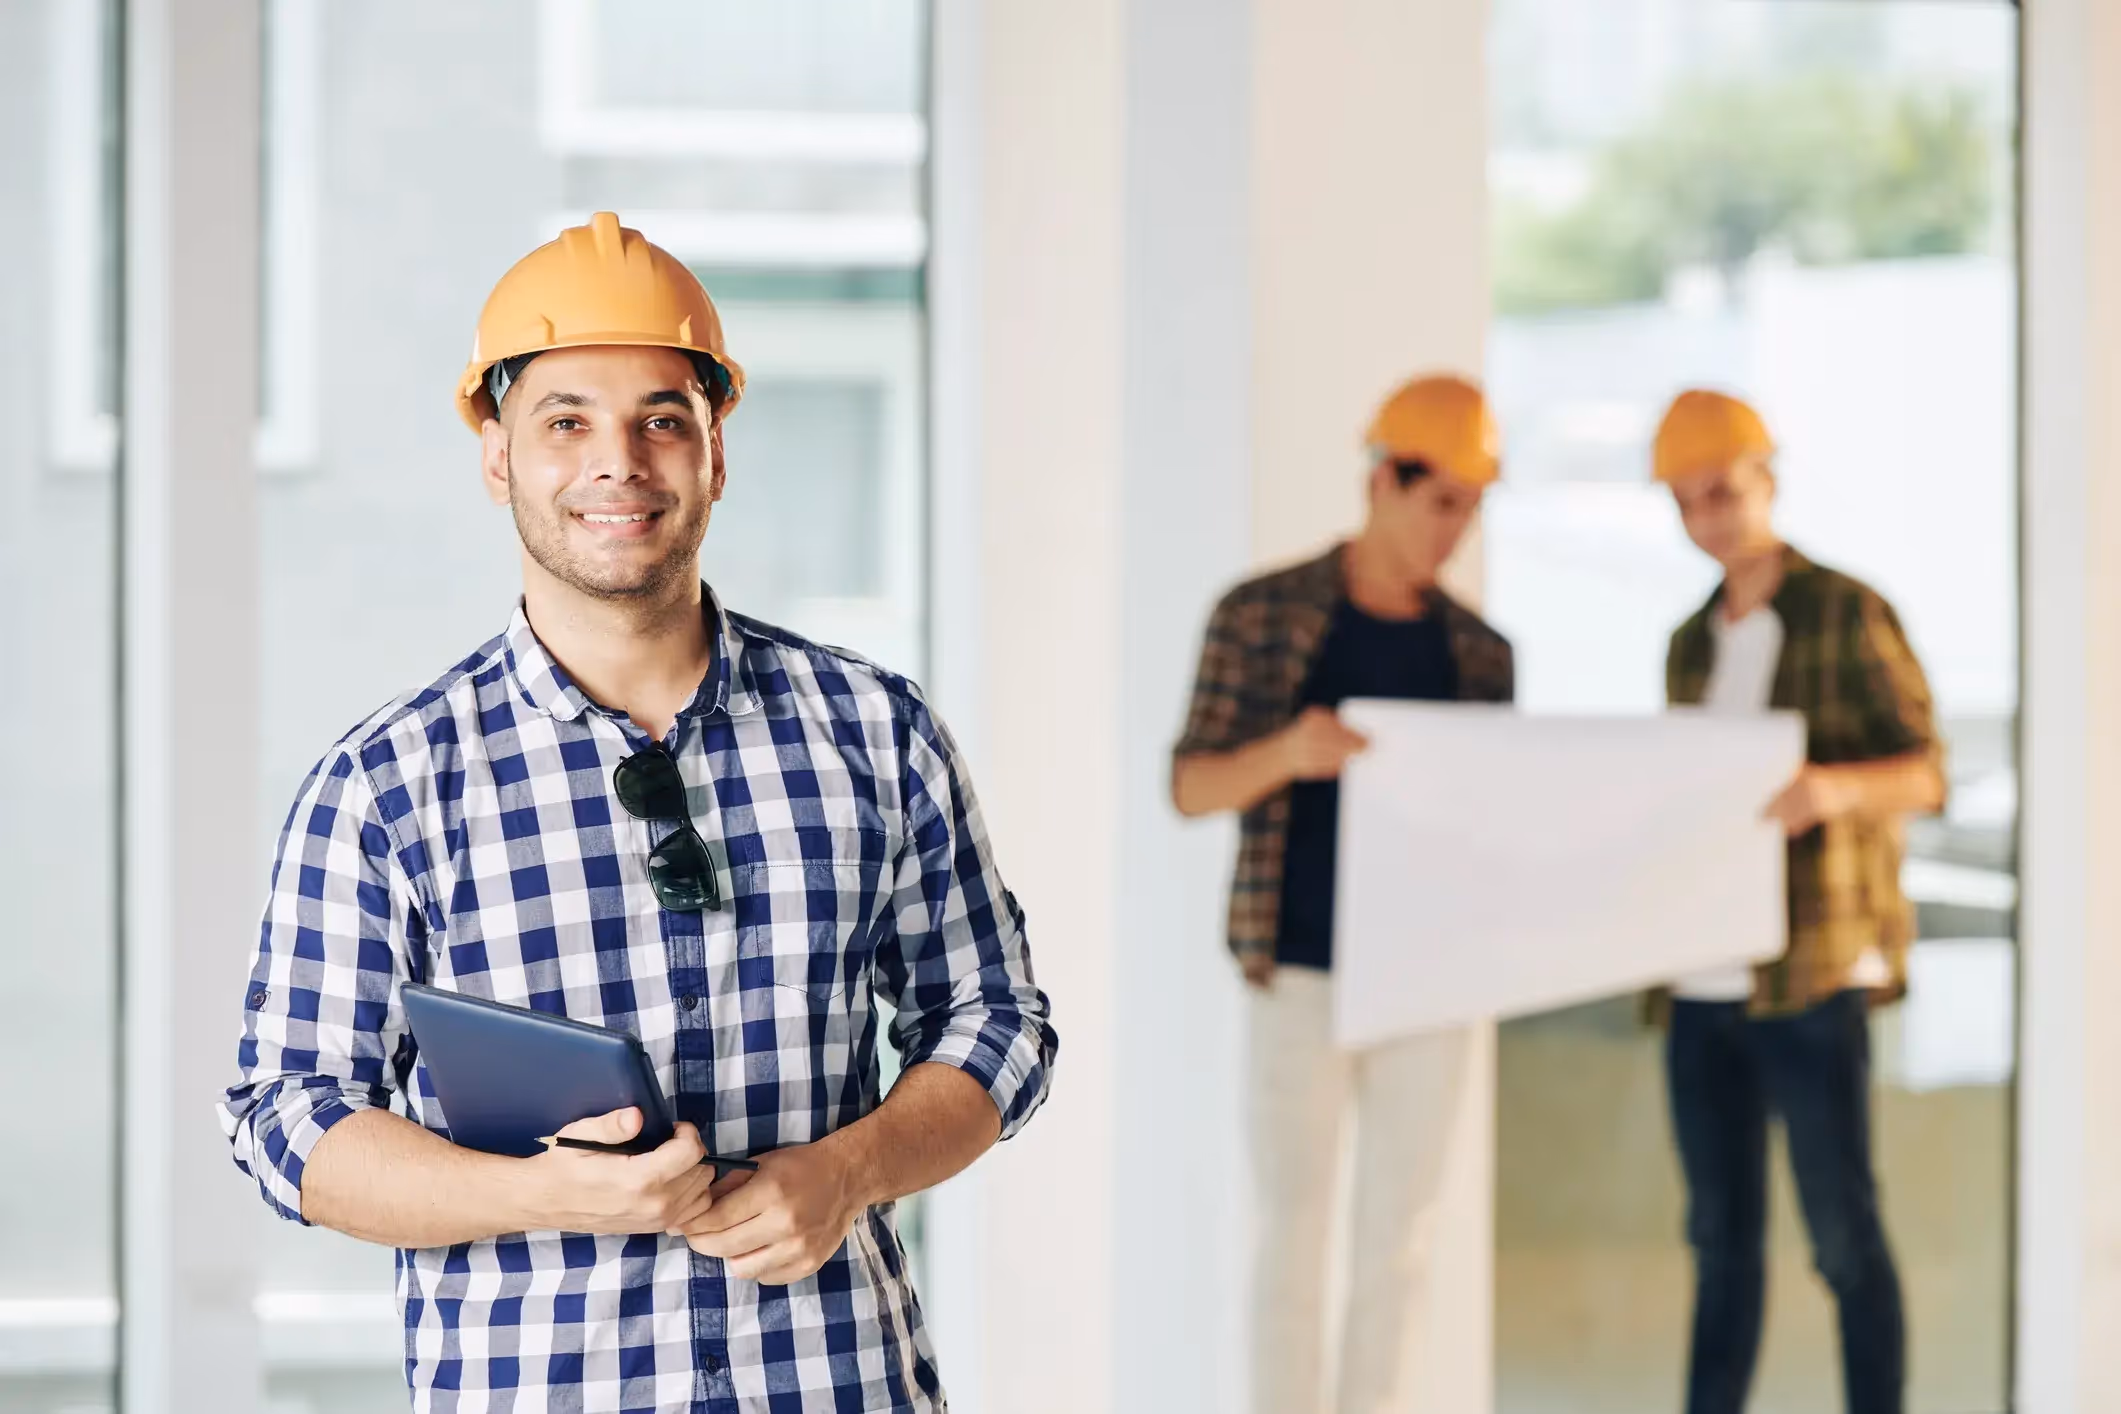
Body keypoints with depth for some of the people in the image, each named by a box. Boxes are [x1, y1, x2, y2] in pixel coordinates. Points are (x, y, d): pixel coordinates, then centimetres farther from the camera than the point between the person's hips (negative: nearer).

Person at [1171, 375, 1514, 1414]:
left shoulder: (1477, 654, 8)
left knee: (1399, 1240, 6)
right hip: (1301, 976, -3)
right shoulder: (1261, 616, -2)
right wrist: (1284, 753, -25)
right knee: (1295, 1236, 0)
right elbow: (1190, 788, -4)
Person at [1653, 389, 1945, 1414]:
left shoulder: (1849, 616, -3)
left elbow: (1925, 778, -9)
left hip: (1814, 974, -6)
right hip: (1704, 981, 6)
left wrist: (1835, 788, -29)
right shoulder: (1694, 644, 16)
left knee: (1843, 1233, -4)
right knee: (1722, 1233, 8)